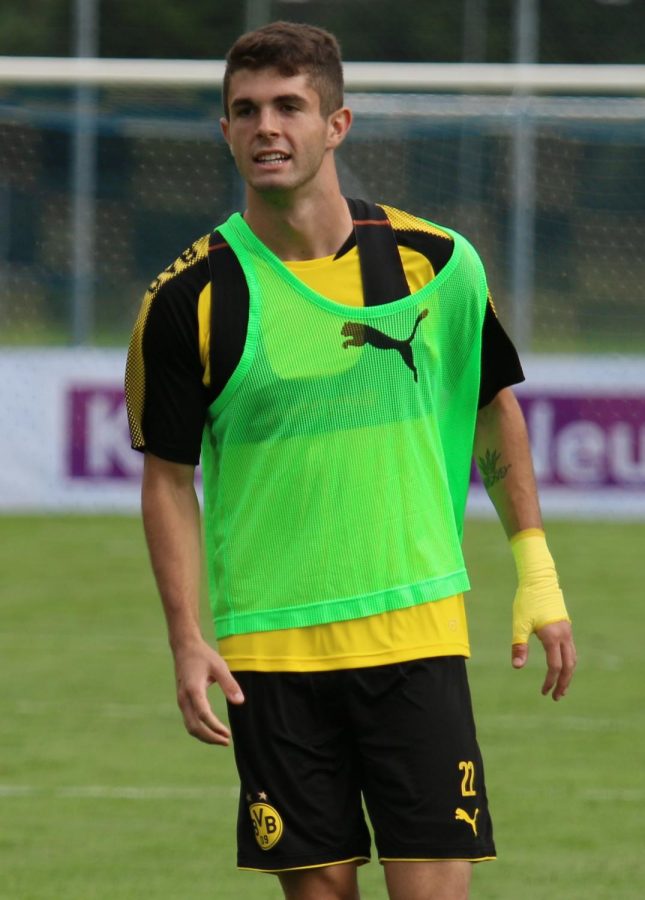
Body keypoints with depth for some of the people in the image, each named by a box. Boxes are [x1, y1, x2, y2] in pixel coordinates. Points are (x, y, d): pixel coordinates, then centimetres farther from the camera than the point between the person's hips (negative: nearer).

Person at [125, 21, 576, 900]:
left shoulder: (437, 263, 0)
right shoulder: (191, 298, -4)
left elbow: (495, 408, 14)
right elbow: (169, 478, 3)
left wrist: (537, 573, 10)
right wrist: (188, 639, -6)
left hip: (415, 629, 0)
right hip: (268, 651, 0)